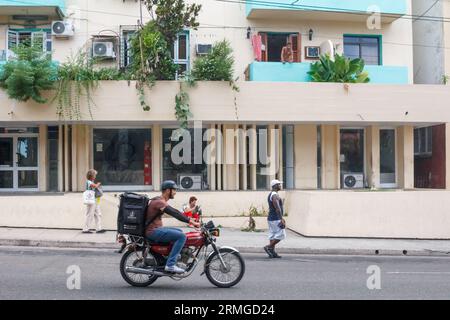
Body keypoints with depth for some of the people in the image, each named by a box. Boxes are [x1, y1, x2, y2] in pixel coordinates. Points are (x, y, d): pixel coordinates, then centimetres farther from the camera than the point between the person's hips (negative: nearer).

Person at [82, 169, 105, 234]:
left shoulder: (93, 182, 16)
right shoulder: (88, 182, -12)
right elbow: (95, 186, -27)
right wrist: (98, 184, -7)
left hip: (96, 200, 9)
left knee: (98, 214, 7)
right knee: (90, 215, -5)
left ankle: (98, 228, 8)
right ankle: (85, 229, 3)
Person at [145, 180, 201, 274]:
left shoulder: (160, 200, 15)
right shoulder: (159, 202, -17)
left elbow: (174, 212, 19)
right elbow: (175, 214, -25)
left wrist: (189, 219, 12)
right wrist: (191, 222, -26)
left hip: (156, 229, 11)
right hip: (153, 231, -11)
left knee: (179, 231, 22)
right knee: (182, 236, -20)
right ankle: (170, 265, -20)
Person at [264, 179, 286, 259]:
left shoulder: (271, 195, 17)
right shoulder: (275, 195, -16)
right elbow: (277, 208, -23)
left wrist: (281, 218, 25)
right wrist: (281, 219, -24)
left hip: (271, 218, 10)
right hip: (276, 219, -10)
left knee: (273, 236, 9)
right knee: (281, 235, -5)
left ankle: (272, 252, 10)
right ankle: (268, 247, -5)